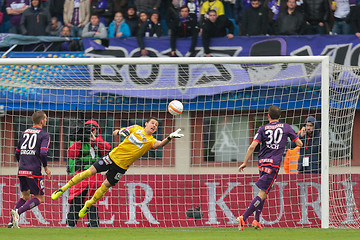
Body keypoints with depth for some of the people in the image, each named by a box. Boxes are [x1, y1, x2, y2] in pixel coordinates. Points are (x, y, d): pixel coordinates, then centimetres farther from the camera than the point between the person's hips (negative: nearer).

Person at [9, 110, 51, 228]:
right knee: (39, 198, 3)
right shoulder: (44, 135, -3)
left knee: (25, 196, 21)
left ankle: (12, 221, 7)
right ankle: (17, 212, -18)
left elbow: (17, 153, 18)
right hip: (34, 171, -7)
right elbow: (43, 153, -16)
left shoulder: (24, 133, 16)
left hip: (21, 170, 7)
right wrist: (46, 167, -2)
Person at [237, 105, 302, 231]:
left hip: (262, 163, 4)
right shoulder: (286, 127, 5)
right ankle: (243, 218, -19)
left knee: (264, 192, 20)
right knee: (263, 193, -7)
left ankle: (256, 220, 15)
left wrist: (245, 163, -1)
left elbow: (252, 146, -5)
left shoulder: (263, 129, 6)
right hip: (274, 163, -4)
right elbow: (299, 144, 9)